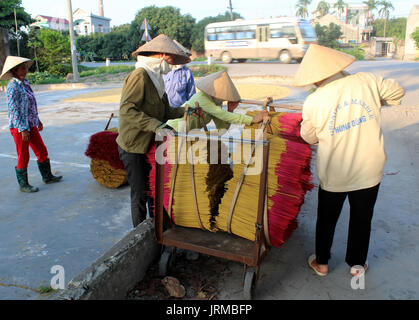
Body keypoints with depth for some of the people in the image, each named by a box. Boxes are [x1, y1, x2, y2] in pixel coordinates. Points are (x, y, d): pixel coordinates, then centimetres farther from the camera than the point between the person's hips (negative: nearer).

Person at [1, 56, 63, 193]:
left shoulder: (25, 83, 9)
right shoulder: (13, 87, -16)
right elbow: (14, 110, -19)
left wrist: (37, 119, 23)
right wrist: (23, 129, -21)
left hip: (31, 125, 8)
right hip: (19, 127, -8)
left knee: (42, 151, 15)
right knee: (23, 157, 3)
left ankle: (47, 176, 30)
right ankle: (23, 185, 17)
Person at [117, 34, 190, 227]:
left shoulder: (155, 78, 14)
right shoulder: (140, 75, -17)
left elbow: (164, 111, 13)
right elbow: (127, 109, -27)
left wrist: (183, 112, -1)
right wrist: (155, 125, -34)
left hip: (147, 145, 9)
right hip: (132, 147, -9)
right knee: (140, 195, 1)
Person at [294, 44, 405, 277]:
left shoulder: (313, 102, -16)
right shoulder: (366, 81, -12)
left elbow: (310, 137, -1)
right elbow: (397, 92, 8)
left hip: (333, 175, -1)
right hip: (369, 171, 2)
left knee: (326, 219, 20)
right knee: (362, 219, 20)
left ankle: (321, 262, 36)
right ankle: (357, 264, 38)